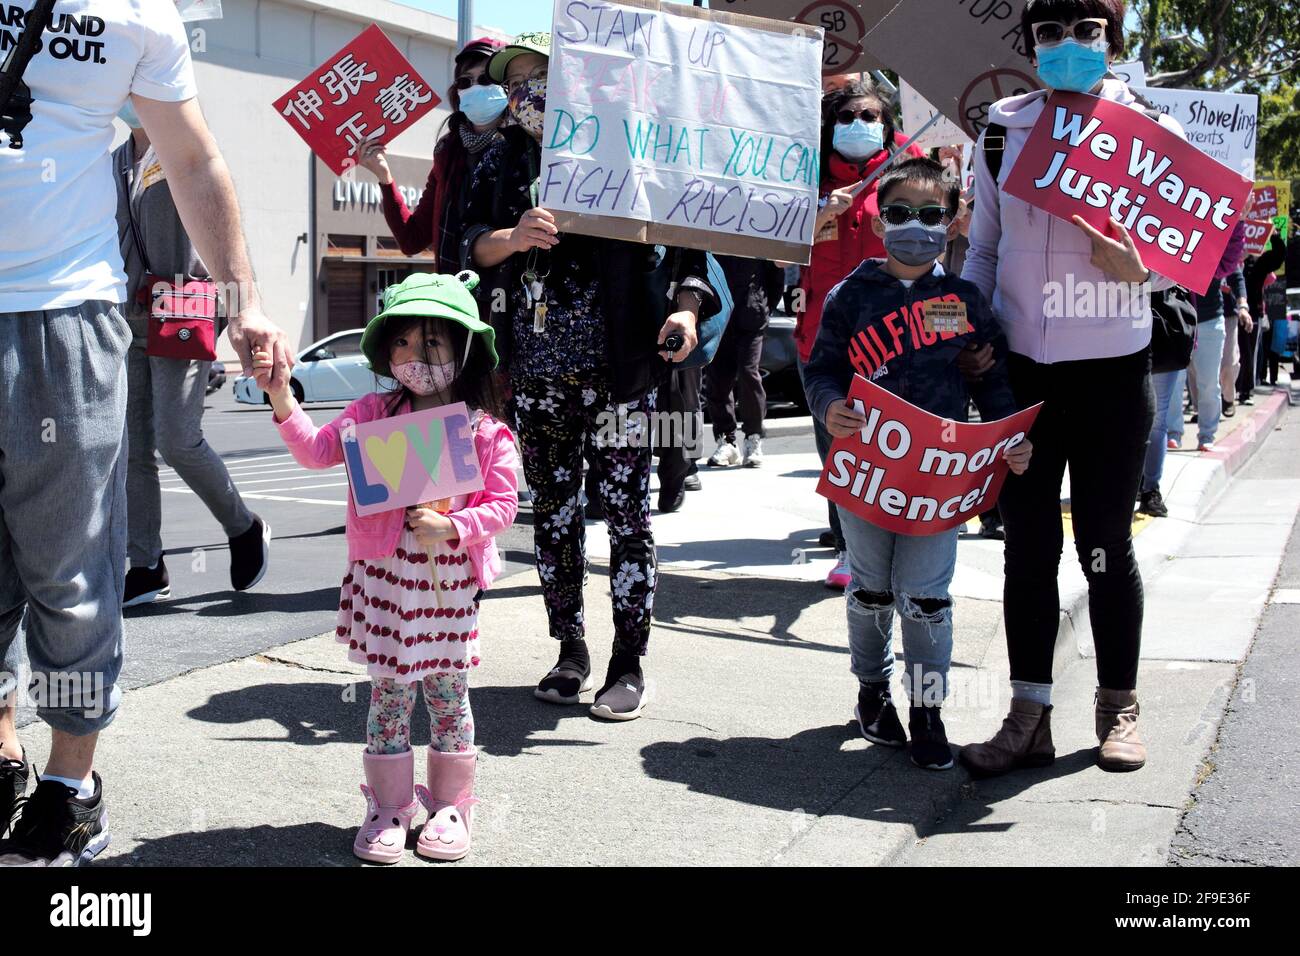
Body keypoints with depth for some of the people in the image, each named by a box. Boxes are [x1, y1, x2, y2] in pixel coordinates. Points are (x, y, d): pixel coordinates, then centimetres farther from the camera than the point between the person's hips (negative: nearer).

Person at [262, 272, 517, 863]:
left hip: (450, 581, -1)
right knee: (389, 692, 7)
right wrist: (281, 398, -19)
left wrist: (452, 528, -19)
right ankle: (388, 807, 20)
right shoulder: (374, 414, 0)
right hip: (384, 576, 1)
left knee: (447, 693, 11)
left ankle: (450, 804, 26)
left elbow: (502, 502, -5)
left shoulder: (485, 432, -4)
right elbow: (317, 450, -6)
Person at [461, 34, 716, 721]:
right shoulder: (503, 161, 12)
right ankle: (570, 650, 23)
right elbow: (468, 244, 3)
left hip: (617, 366, -4)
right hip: (534, 372, 4)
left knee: (626, 509, 0)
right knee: (551, 508, 10)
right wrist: (515, 237, -18)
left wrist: (687, 305, -15)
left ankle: (628, 664, 10)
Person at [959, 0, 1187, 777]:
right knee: (1028, 545, 6)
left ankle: (1120, 708, 22)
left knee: (1105, 543, 6)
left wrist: (1140, 267, -19)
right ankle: (1030, 716, 14)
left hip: (1111, 370, -2)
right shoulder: (1003, 131, 6)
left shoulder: (1150, 129, -1)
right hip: (1020, 369, 2)